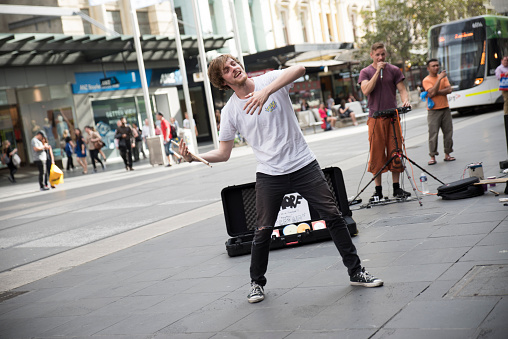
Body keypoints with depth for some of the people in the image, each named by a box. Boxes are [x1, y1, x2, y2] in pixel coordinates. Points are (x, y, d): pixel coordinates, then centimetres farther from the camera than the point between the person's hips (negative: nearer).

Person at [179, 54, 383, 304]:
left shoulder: (270, 80, -6)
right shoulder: (229, 111, -1)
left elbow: (299, 70, -27)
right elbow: (223, 153, 3)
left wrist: (266, 91, -41)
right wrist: (194, 157, -14)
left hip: (304, 164, 0)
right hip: (269, 175, 1)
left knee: (333, 216, 0)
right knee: (263, 231, 0)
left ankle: (356, 272, 15)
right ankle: (257, 283, 22)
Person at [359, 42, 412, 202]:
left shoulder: (394, 70, 10)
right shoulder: (365, 72, 6)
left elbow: (402, 89, 6)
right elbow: (366, 91, -10)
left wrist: (405, 100, -16)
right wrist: (378, 71, -11)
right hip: (375, 117, -1)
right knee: (376, 153, -1)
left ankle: (397, 188, 10)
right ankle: (378, 190, 6)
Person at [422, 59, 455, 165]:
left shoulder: (443, 77, 11)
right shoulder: (426, 80, -4)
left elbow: (449, 90, -2)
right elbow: (432, 92, -19)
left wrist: (436, 92, -14)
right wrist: (439, 78, -19)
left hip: (445, 109, 5)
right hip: (433, 111, -5)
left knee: (448, 132, 6)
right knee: (433, 134, -7)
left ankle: (447, 154, 15)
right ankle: (432, 156, -2)